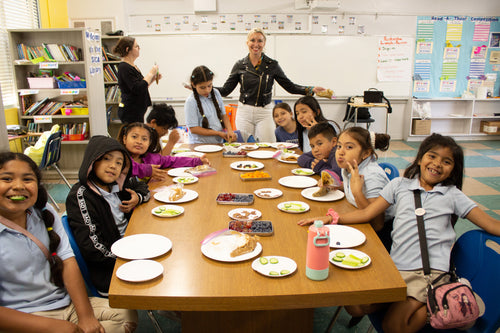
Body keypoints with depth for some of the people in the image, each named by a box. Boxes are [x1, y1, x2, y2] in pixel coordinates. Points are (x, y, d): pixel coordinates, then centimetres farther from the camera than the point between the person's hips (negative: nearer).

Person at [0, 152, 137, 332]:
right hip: (23, 318, -5)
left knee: (128, 315, -6)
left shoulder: (45, 213, 4)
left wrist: (86, 315, -11)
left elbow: (68, 261, -1)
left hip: (67, 303, 6)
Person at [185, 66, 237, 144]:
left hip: (219, 142, 7)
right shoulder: (191, 101, -9)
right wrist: (219, 133, -11)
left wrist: (230, 130, -4)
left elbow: (223, 115, 16)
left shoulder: (216, 93, 9)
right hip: (200, 144, -7)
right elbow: (193, 129, -10)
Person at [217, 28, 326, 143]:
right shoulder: (240, 65, 3)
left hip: (264, 113, 0)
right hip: (244, 112, 1)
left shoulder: (272, 65, 2)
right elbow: (226, 90, 3)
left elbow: (290, 86, 4)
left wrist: (311, 90, -9)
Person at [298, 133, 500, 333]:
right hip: (396, 267, 3)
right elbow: (367, 213, 7)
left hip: (430, 270, -2)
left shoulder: (453, 195, 9)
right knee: (354, 306, -14)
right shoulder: (400, 185, 11)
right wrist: (333, 218, -5)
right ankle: (399, 299, 7)